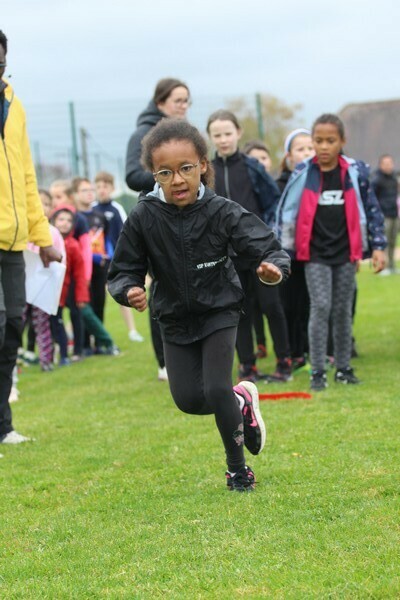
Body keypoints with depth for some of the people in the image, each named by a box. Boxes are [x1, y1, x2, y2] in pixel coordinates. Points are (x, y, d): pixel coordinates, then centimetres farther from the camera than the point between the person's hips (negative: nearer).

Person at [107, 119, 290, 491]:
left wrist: (273, 267, -46)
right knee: (189, 400, 1)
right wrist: (129, 291, -32)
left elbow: (268, 248, -23)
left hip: (219, 312, -3)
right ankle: (242, 402, 33)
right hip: (175, 320, 3)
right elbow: (122, 271, -10)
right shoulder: (144, 218, -17)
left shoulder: (222, 213, -21)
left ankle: (237, 469, 7)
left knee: (216, 390, -14)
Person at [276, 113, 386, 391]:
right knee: (320, 308, -9)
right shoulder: (302, 173, -3)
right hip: (315, 253, -1)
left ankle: (343, 367, 18)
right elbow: (286, 211, 3)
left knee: (343, 310, 8)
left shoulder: (356, 172, -1)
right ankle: (317, 371, -4)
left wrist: (378, 246, 3)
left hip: (346, 252, 2)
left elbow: (372, 209, 6)